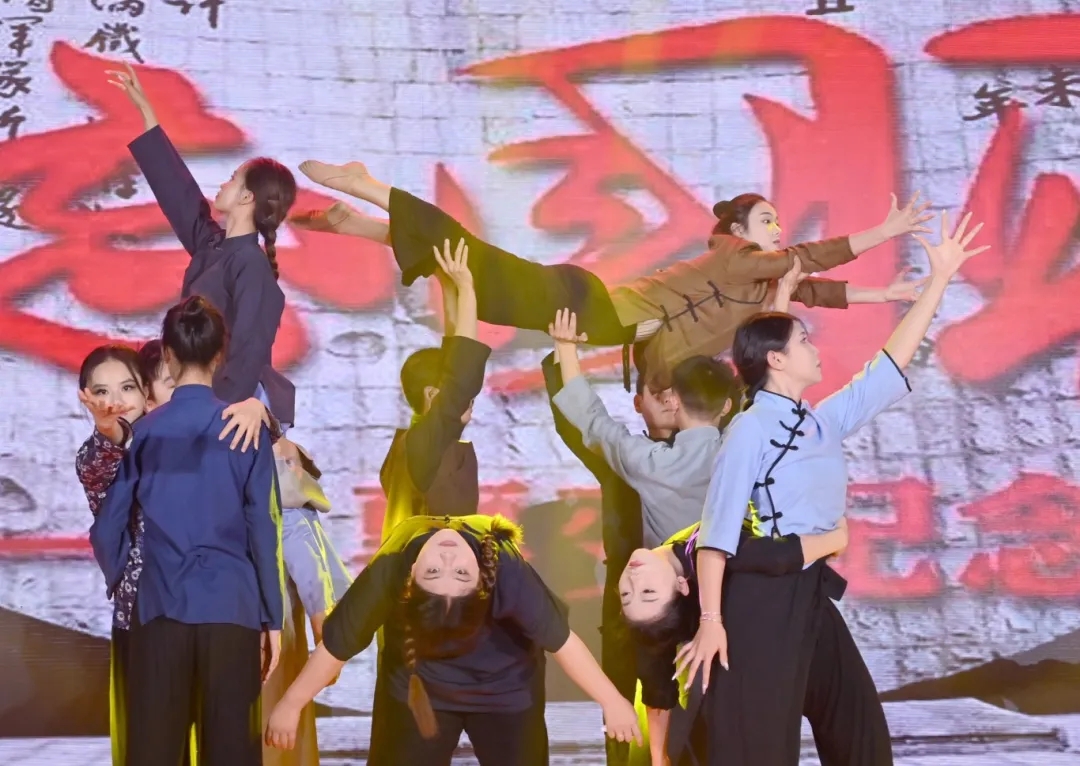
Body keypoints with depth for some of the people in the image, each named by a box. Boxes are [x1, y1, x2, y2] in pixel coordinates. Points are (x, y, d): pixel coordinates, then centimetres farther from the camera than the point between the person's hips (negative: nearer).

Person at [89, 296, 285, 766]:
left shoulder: (144, 431, 3)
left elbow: (108, 528, 6)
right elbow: (262, 530, -2)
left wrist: (120, 586, 25)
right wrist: (272, 617, 4)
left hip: (159, 605, 1)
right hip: (232, 606, -1)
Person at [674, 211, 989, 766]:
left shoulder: (825, 422, 10)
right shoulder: (751, 430, -12)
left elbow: (890, 365, 16)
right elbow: (717, 529, -16)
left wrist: (939, 277, 17)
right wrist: (711, 620, -23)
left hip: (812, 595, 8)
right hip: (761, 599, -8)